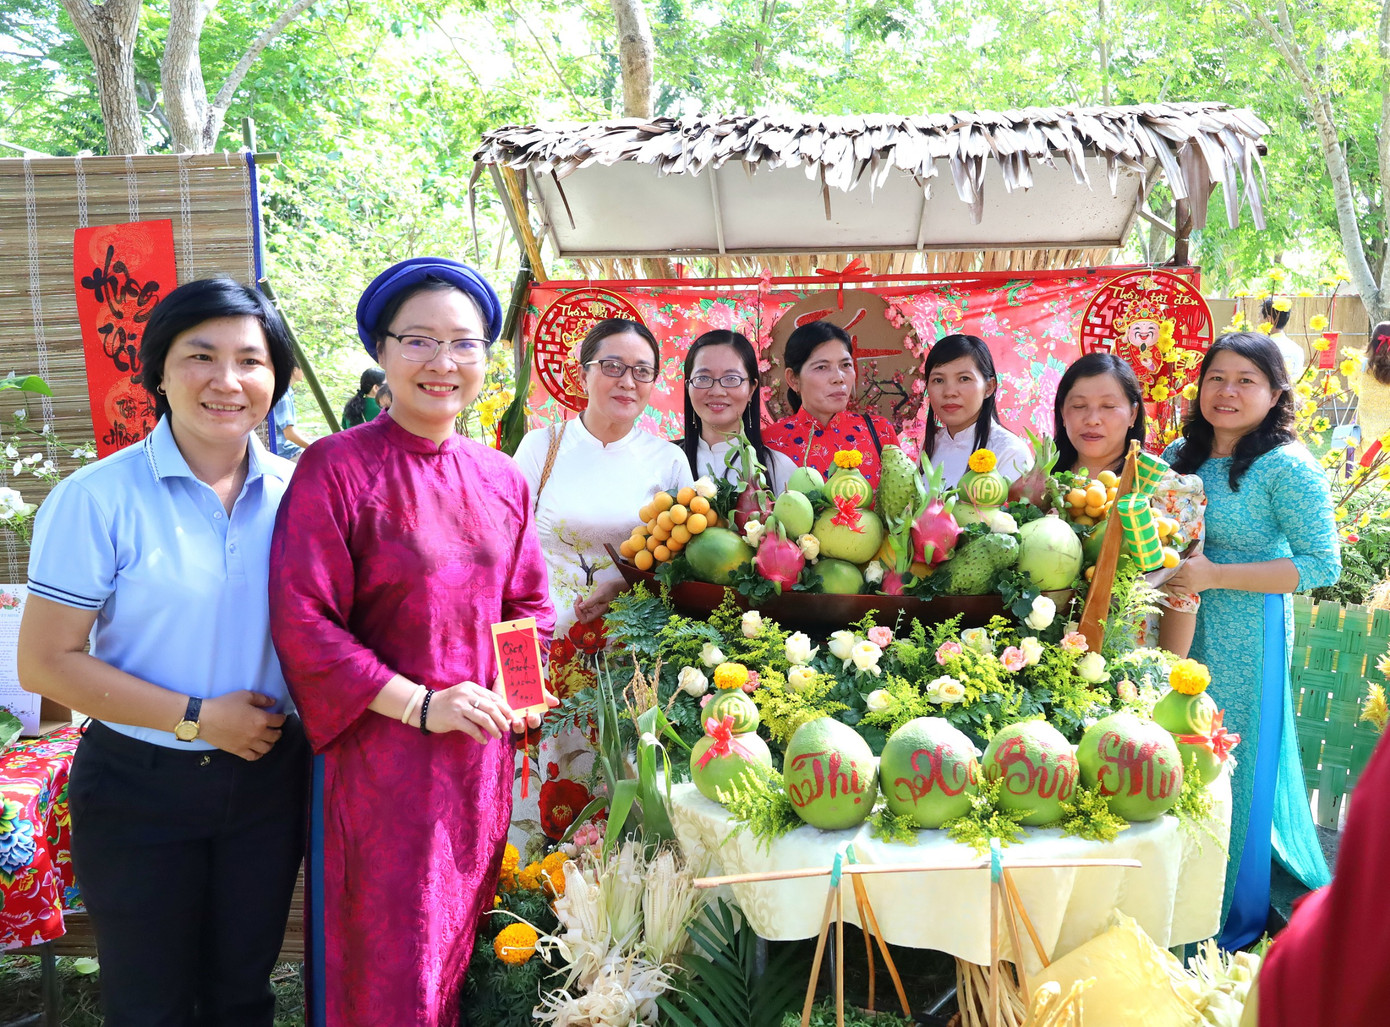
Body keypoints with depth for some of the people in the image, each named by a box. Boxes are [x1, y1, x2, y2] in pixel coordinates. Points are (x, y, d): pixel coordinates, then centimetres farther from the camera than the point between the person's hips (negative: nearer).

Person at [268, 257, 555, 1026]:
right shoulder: (336, 468, -10)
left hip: (482, 755, 5)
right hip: (380, 754, -5)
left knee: (466, 944, 17)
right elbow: (301, 619, -14)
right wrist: (420, 704, -18)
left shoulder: (501, 480, 7)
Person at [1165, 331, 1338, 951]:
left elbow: (1323, 565, -17)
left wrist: (1214, 576, -20)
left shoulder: (1287, 467, -12)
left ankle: (1233, 922, 24)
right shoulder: (1180, 457, 8)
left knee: (1235, 773, 5)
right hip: (1182, 629, 6)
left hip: (1247, 637, -6)